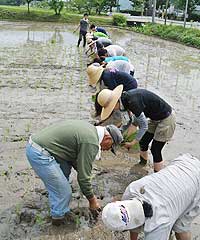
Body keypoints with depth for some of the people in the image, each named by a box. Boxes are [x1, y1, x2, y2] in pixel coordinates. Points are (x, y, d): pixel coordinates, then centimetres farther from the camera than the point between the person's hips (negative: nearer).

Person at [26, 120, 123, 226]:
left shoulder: (89, 129, 13)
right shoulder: (91, 143, -16)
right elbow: (83, 177, -11)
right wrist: (92, 200, 5)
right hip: (39, 154, -10)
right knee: (64, 192, -1)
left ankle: (61, 211, 34)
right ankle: (59, 217, 24)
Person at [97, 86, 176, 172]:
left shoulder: (132, 102, -30)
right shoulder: (126, 97, -4)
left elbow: (144, 126, -24)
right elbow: (138, 116, 9)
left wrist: (132, 143, -16)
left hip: (166, 119, -9)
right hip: (156, 118, 9)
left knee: (155, 150, -3)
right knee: (143, 142, 14)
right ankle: (142, 165, 36)